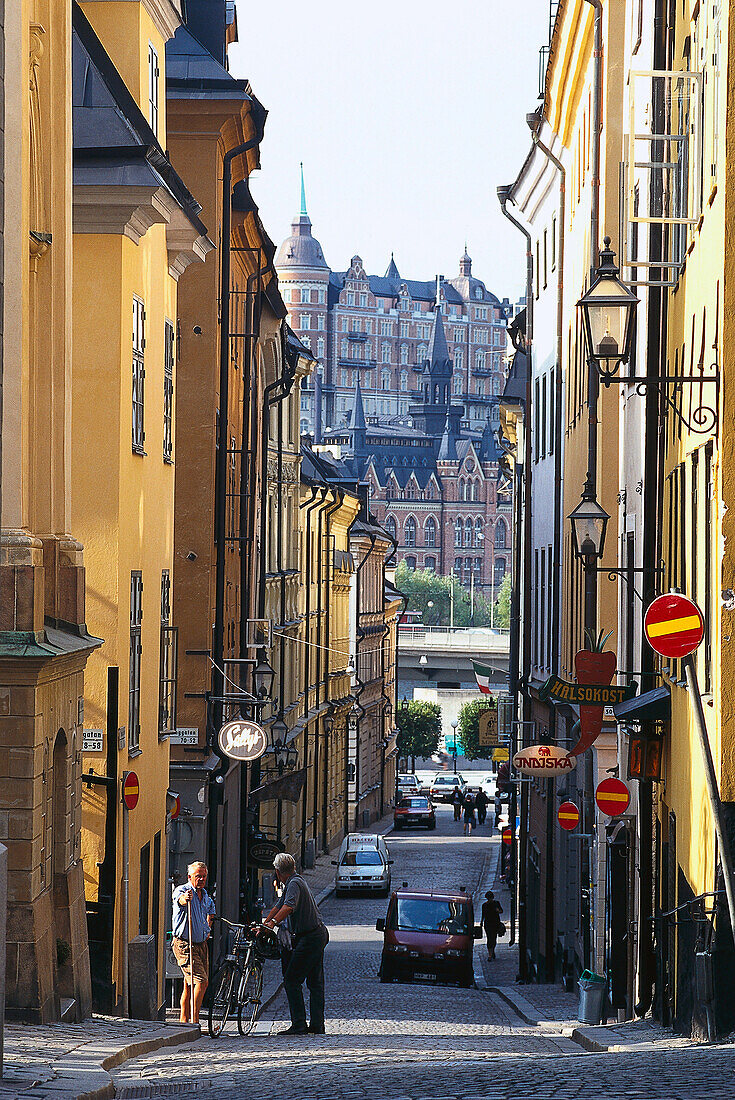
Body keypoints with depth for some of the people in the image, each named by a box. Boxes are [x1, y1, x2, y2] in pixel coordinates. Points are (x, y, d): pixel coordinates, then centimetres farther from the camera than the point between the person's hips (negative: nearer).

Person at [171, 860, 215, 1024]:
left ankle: (184, 1021, 19)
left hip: (201, 943, 8)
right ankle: (195, 1022, -16)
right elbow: (180, 899, -39)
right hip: (184, 943, -8)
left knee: (190, 984, 11)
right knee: (202, 981, -17)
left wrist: (208, 929, 24)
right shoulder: (181, 890, -12)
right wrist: (186, 898, -62)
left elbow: (210, 908, 35)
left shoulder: (205, 895, 12)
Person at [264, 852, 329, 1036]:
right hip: (318, 935, 11)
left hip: (310, 938, -11)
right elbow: (278, 907, 22)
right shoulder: (295, 882, 17)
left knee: (291, 981, -9)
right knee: (315, 983, 12)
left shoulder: (294, 884, -15)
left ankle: (299, 1025, -12)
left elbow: (289, 906, -33)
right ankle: (317, 1025, 15)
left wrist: (272, 923, -42)